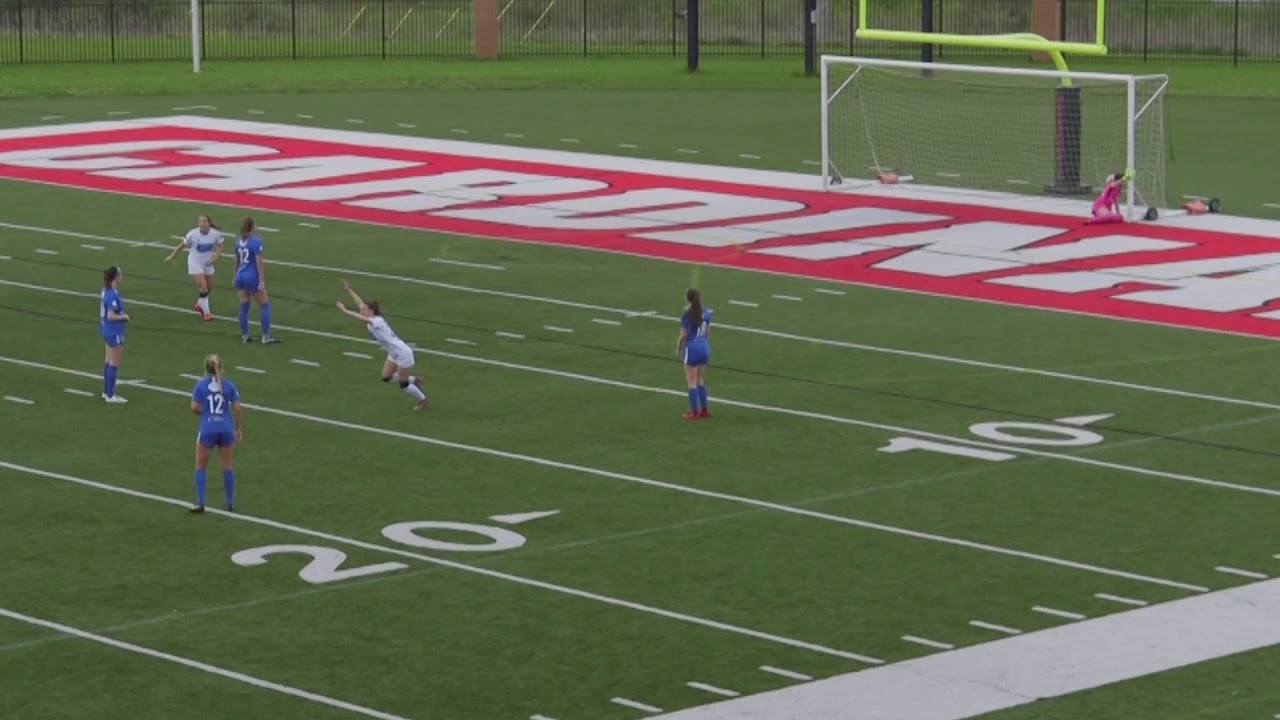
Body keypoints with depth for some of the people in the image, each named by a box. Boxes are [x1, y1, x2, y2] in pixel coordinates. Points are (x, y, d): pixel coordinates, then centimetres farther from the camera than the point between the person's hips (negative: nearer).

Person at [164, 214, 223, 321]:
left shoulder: (215, 234, -17)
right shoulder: (193, 234, -23)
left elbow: (219, 247, -1)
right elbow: (183, 244, -8)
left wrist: (215, 258, -16)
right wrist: (171, 256, -3)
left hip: (208, 263, 4)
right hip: (195, 263, -4)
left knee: (209, 287, 18)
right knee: (203, 287, -13)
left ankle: (200, 305, 45)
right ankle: (206, 312, 0)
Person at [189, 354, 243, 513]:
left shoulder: (201, 384, -4)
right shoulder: (228, 385, 0)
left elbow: (194, 408, -6)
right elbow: (237, 408, -2)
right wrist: (239, 429, 8)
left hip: (207, 429, -2)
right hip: (226, 429, 2)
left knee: (201, 466, 13)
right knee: (227, 466, 15)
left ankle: (200, 503, 8)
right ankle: (230, 503, 18)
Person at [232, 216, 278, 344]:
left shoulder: (239, 241, 6)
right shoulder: (256, 241, -15)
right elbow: (259, 262, -18)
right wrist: (262, 281, -18)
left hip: (240, 275, 6)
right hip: (252, 277, -6)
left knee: (244, 306, 11)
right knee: (265, 305, 4)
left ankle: (245, 335, 14)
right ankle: (266, 336, 1)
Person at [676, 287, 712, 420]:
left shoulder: (688, 315, -14)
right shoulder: (706, 313, 3)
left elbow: (683, 335, -11)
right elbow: (708, 332, 11)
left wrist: (678, 349, 4)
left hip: (692, 348, -6)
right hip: (704, 347, 6)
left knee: (692, 382, 3)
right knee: (700, 381, 18)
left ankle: (694, 412, 5)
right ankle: (704, 410, 21)